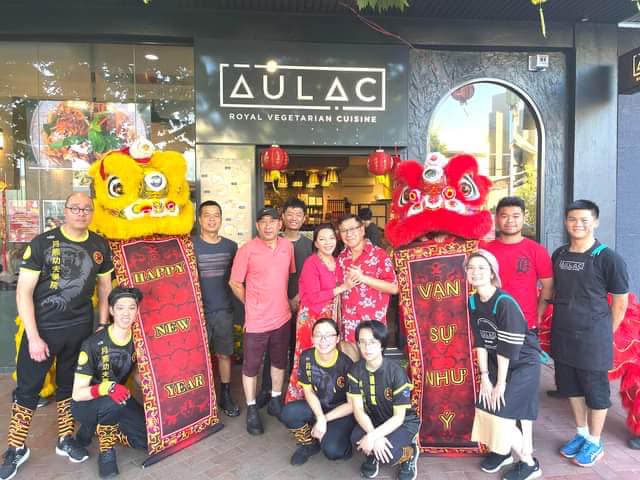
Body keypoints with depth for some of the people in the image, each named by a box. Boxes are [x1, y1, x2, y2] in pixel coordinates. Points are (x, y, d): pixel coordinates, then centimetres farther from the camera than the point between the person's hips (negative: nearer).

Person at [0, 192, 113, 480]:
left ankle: (66, 440, 32)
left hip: (80, 329, 3)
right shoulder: (42, 243, -10)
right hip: (42, 328, -3)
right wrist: (33, 337, -14)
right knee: (28, 388, 7)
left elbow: (105, 287, 11)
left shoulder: (100, 246, 1)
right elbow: (23, 292, -10)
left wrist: (103, 326, 7)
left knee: (70, 385, 16)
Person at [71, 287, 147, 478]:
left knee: (150, 440, -9)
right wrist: (105, 388, -39)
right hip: (86, 404, -5)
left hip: (119, 400, 5)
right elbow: (77, 394, -21)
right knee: (112, 403, -38)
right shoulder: (93, 344, -23)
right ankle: (106, 451, -11)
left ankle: (101, 428, 13)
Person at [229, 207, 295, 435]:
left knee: (280, 362, 19)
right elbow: (235, 283, -7)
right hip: (256, 320, -4)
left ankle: (275, 401, 38)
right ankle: (252, 409, 26)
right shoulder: (247, 250, -13)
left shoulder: (287, 246, 0)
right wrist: (252, 305, -1)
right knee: (251, 366, 8)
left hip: (283, 317, 5)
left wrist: (286, 300, 11)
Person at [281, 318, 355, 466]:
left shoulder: (346, 363, -24)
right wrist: (320, 417, -18)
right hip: (317, 406, 4)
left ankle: (342, 439, 10)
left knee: (331, 450, -28)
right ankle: (309, 444, 6)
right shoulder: (306, 357, -14)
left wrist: (325, 419, -17)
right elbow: (308, 391, -3)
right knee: (289, 413, -24)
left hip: (342, 412, -4)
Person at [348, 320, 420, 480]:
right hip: (374, 420, 3)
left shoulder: (396, 372, -25)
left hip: (404, 422, -3)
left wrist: (373, 436, -32)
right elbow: (358, 409, -15)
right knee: (356, 438, -28)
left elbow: (399, 417, -22)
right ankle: (372, 454, 8)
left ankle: (409, 452, 5)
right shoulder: (356, 371, -13)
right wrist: (375, 436, -30)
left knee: (386, 454, -30)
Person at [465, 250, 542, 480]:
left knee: (505, 413, -7)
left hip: (523, 364, -6)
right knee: (486, 407, 6)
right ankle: (502, 451, 32)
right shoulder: (473, 302, -4)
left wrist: (501, 383, -17)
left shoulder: (505, 303, -26)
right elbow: (479, 341, -1)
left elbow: (507, 348, -23)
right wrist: (484, 376, -3)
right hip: (496, 363, 6)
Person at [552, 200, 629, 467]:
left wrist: (603, 334, 0)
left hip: (592, 340, -5)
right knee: (571, 387, 18)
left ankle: (594, 443, 30)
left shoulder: (608, 259, -12)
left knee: (596, 391, 11)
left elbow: (620, 303, -6)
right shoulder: (558, 255, 4)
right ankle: (581, 434, 38)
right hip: (562, 337, 5)